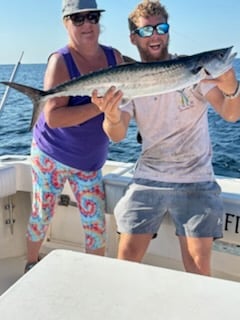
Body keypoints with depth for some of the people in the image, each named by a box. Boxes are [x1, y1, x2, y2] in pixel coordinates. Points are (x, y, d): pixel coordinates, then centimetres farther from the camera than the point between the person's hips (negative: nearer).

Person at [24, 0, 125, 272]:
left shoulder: (115, 57, -3)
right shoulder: (60, 61, -17)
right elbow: (53, 117, -27)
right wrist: (99, 107, -32)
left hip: (89, 163, 4)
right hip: (50, 155, -3)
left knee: (96, 225, 5)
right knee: (42, 215, 12)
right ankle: (31, 266, 37)